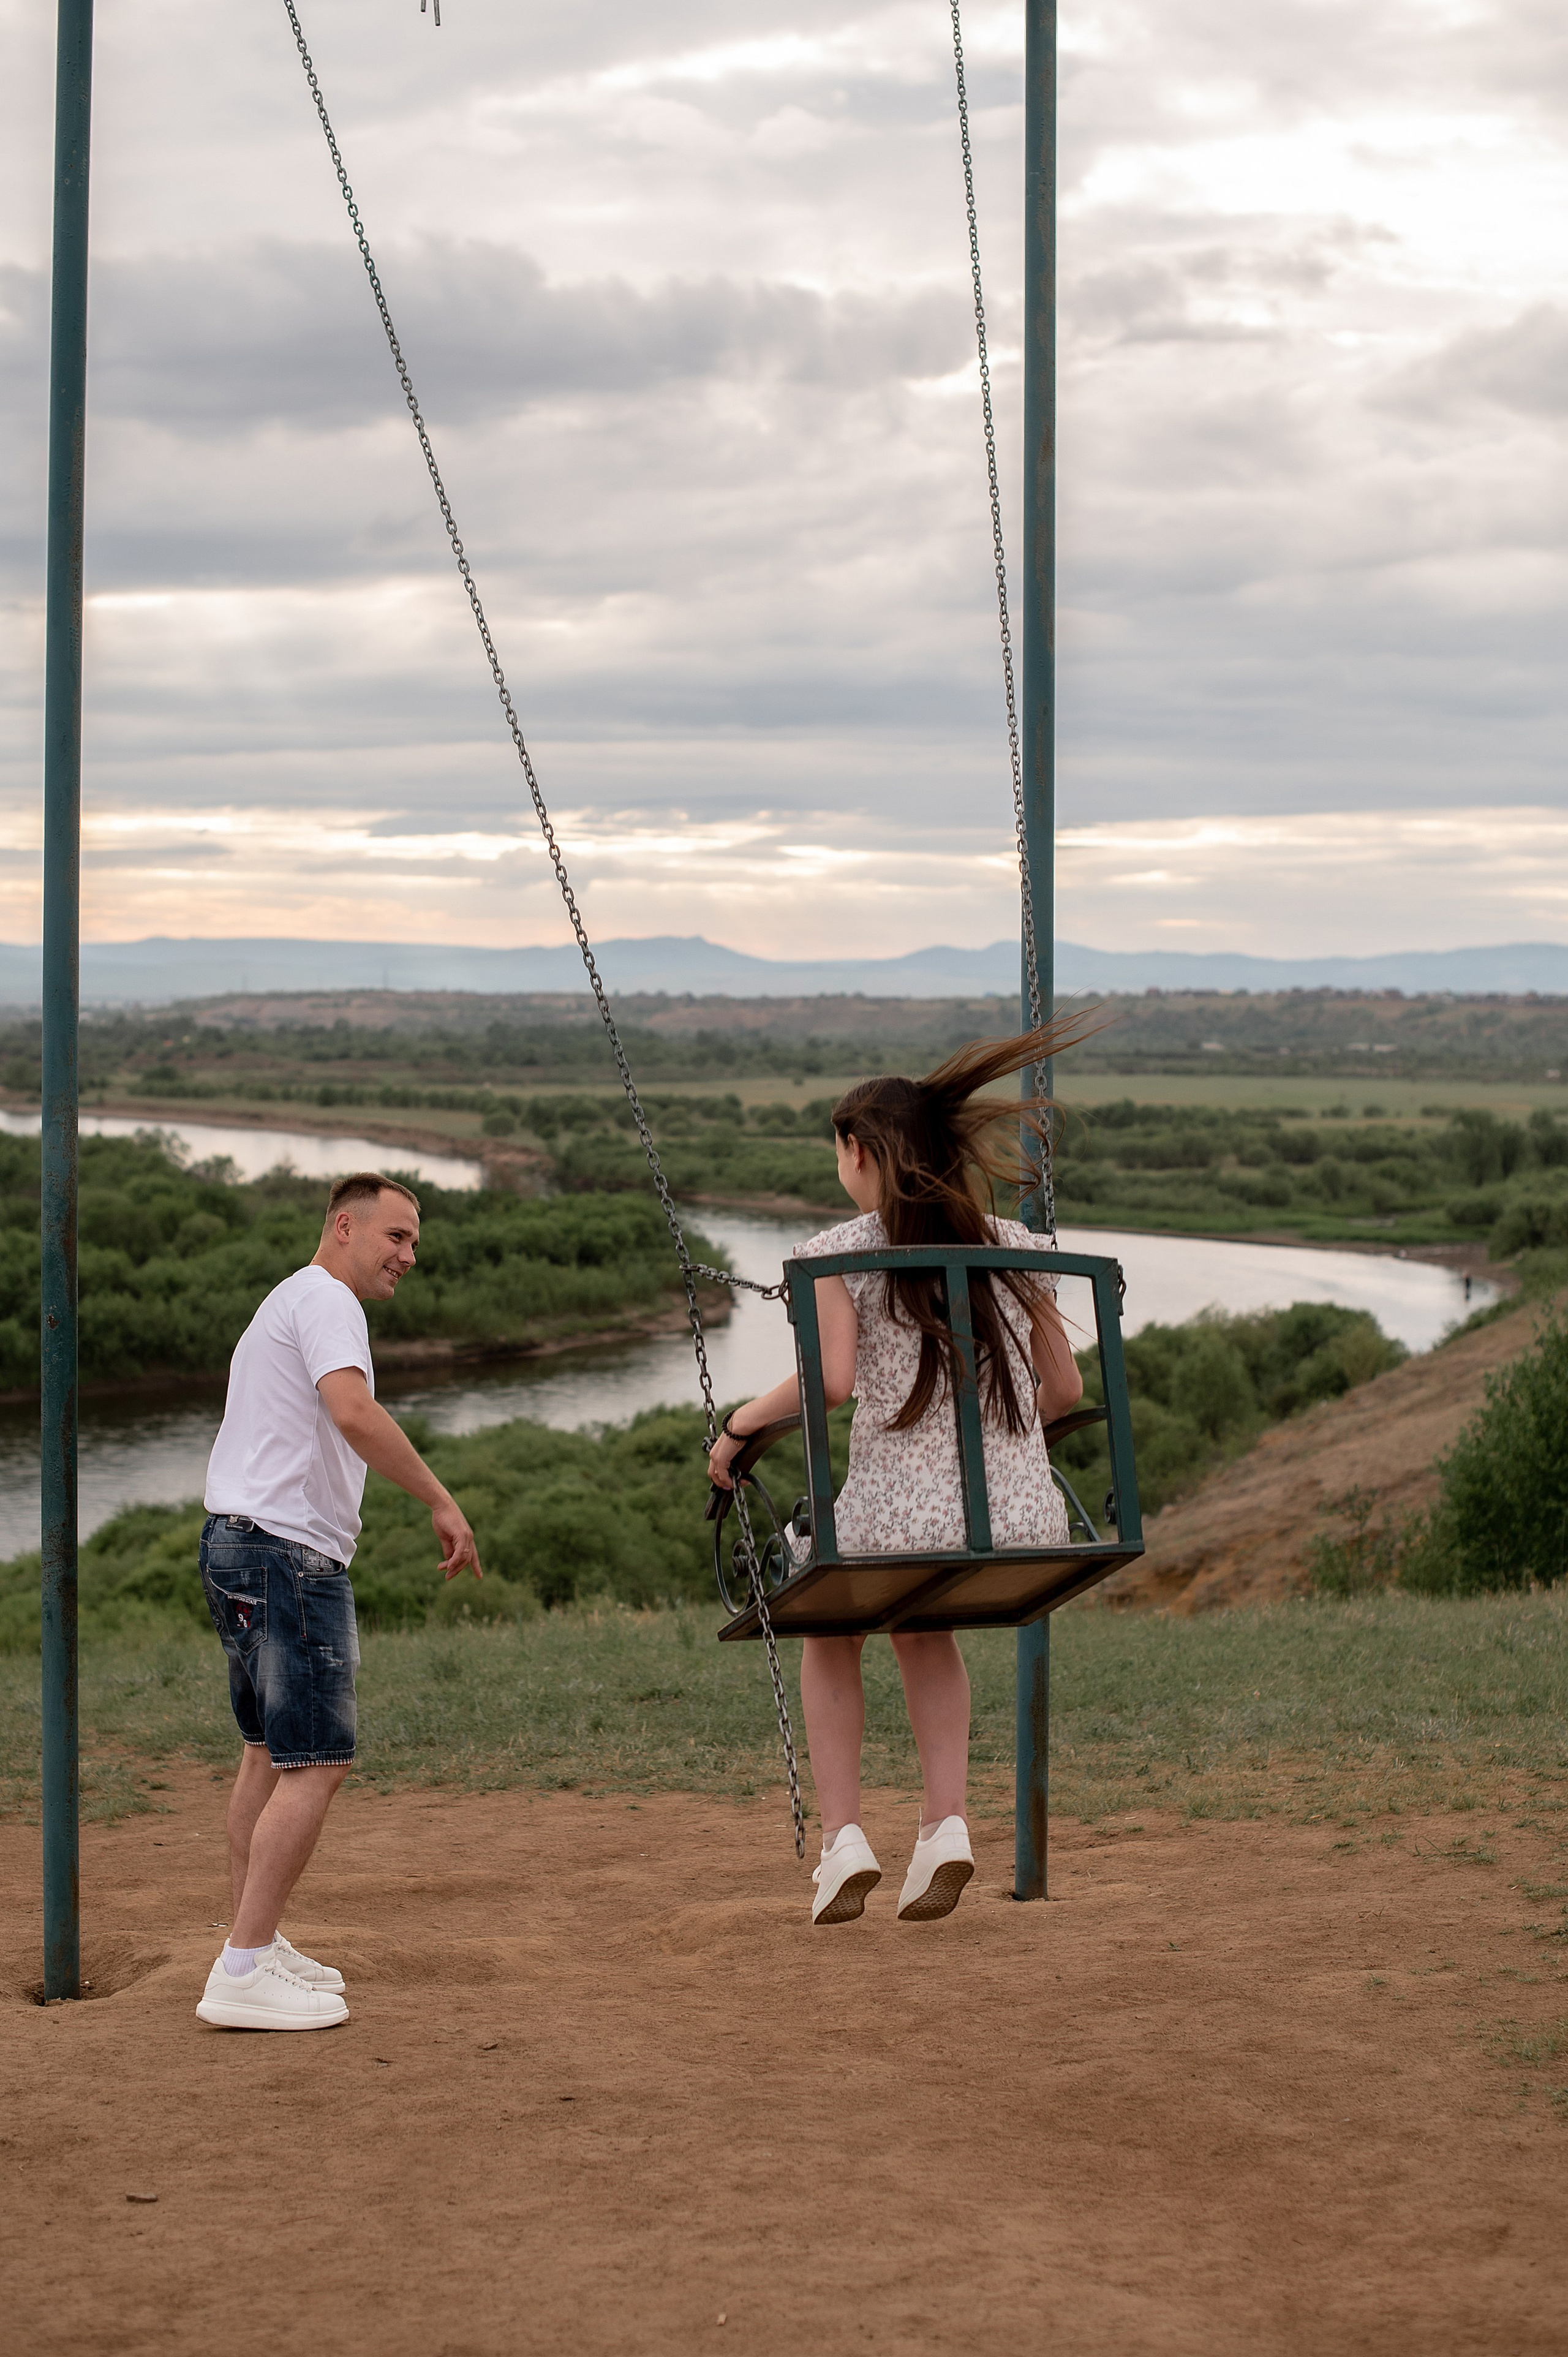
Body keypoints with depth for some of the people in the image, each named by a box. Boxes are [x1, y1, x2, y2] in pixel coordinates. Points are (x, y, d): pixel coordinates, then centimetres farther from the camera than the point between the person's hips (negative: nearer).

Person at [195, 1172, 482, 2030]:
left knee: (269, 1754, 19)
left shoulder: (287, 1303, 23)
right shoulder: (324, 1301, -11)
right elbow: (352, 1413, -27)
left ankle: (253, 1947, 27)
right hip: (288, 1551, -11)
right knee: (316, 1764, -12)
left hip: (239, 1543, 11)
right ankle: (244, 1974, -15)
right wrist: (441, 1501, -24)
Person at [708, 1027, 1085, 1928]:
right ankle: (947, 1825, 19)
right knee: (925, 1624, 38)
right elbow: (1066, 1390, 17)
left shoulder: (840, 1253, 1)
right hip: (1026, 1530, 4)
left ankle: (843, 1836, 18)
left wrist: (739, 1425, 2)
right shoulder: (1017, 1247, 12)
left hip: (898, 1524, -3)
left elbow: (830, 1380, -14)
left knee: (830, 1621, 33)